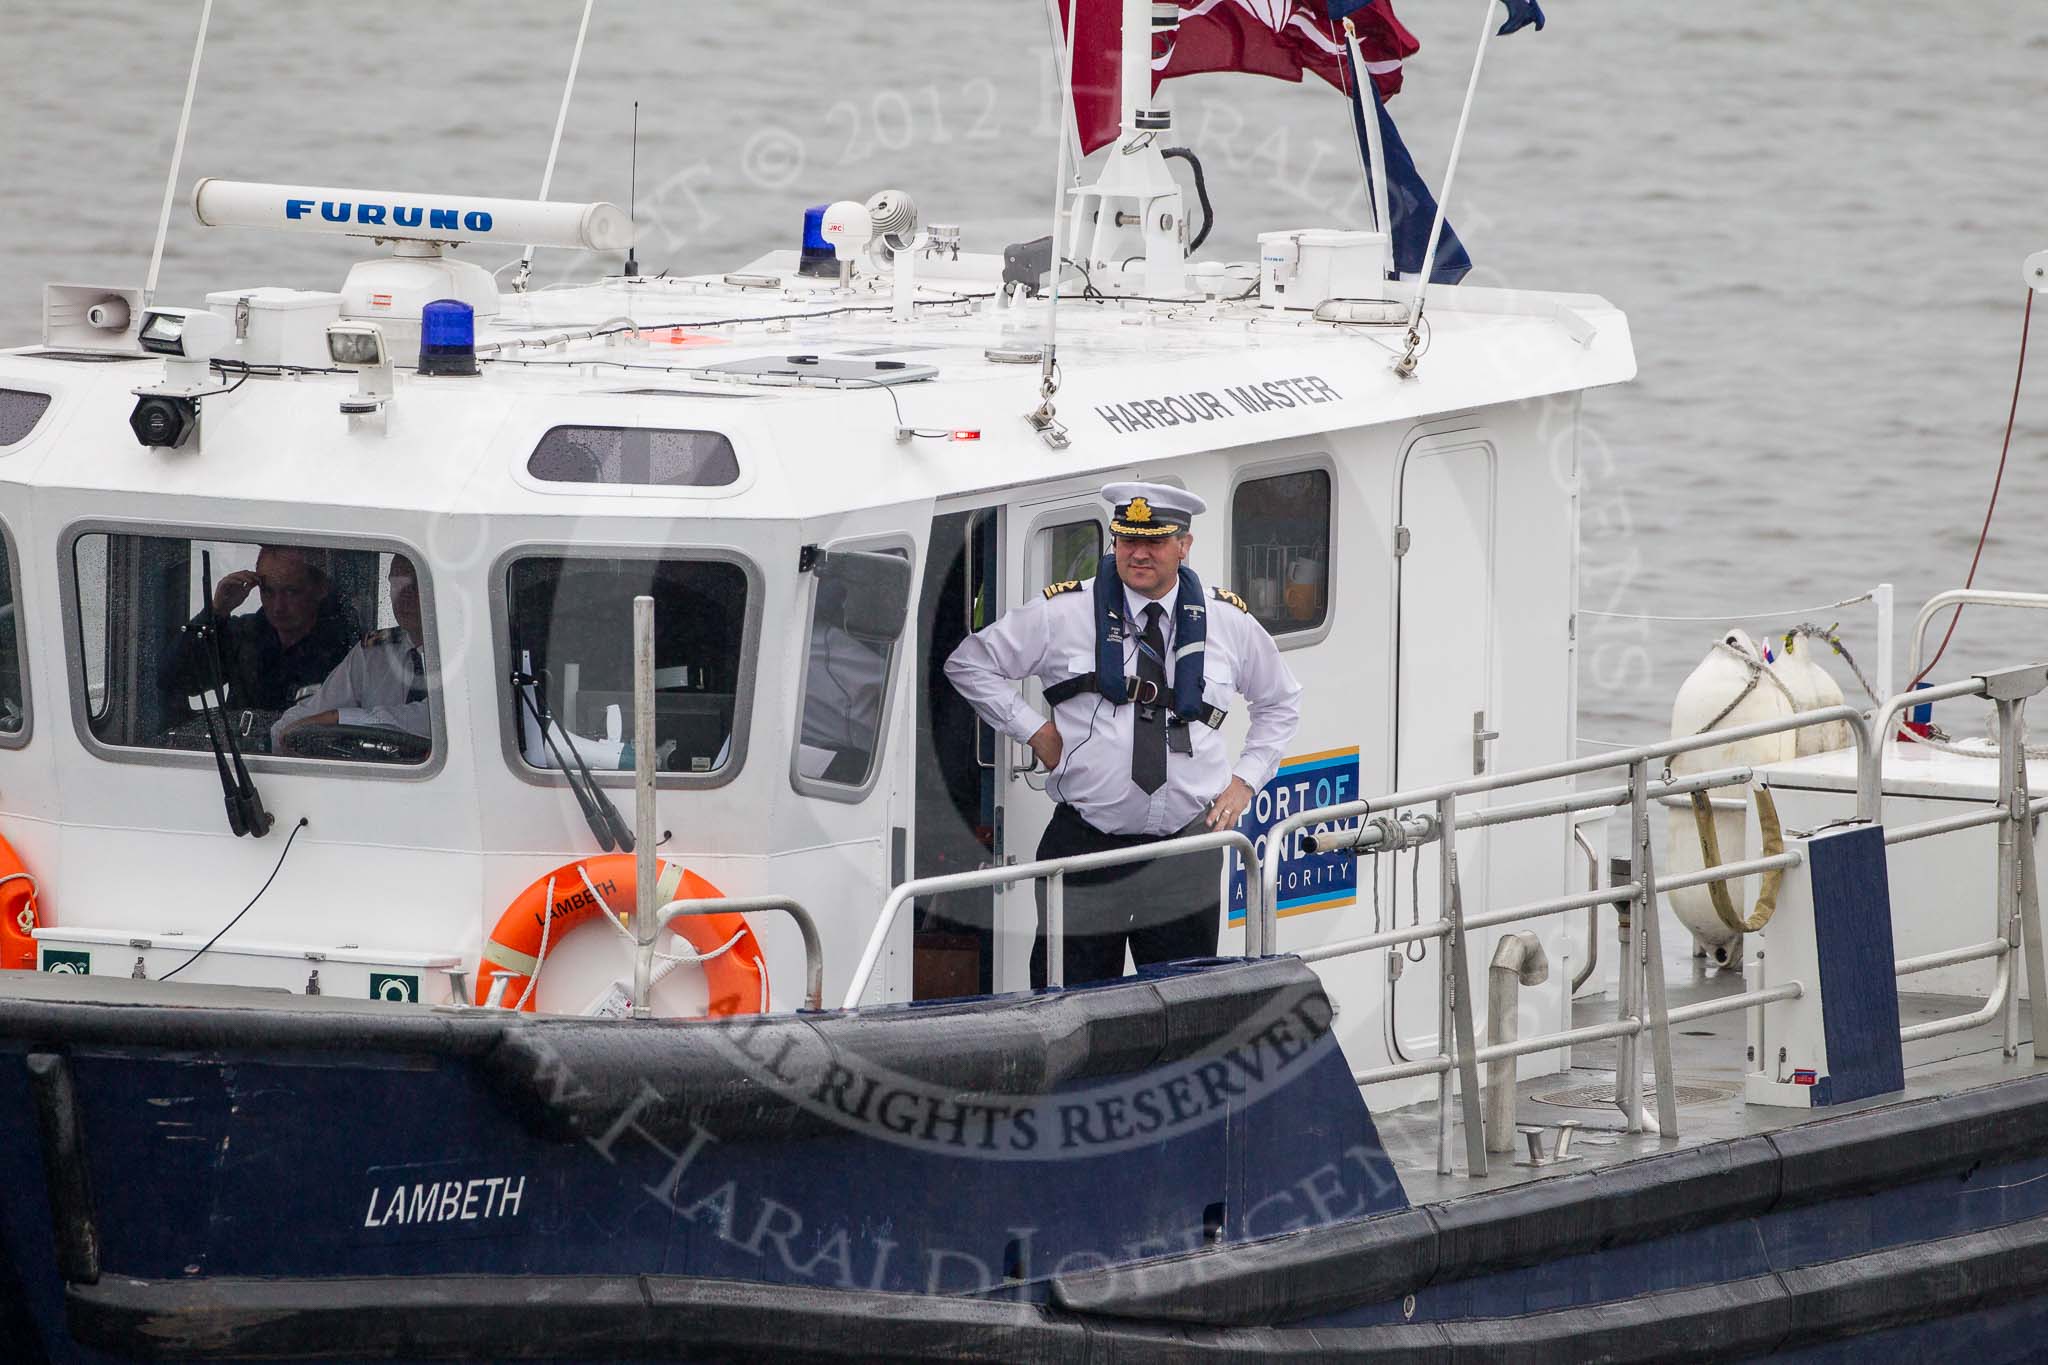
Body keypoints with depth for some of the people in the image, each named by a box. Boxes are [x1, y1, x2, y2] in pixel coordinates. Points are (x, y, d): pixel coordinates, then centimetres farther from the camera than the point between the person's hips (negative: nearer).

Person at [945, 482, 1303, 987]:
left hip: (1186, 846, 2)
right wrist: (1034, 731, 1)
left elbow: (1281, 701, 25)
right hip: (1085, 845, -2)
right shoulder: (1065, 614, 0)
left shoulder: (1227, 622, 8)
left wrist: (1245, 780, 13)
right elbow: (969, 664, 9)